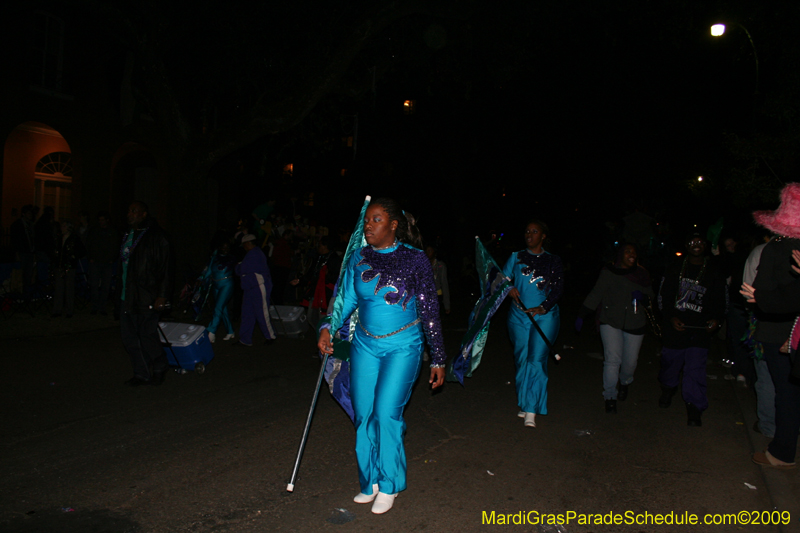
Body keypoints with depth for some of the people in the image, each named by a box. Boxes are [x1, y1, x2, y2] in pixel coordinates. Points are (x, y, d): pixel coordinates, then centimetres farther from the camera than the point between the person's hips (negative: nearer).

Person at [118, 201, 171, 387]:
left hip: (146, 297, -8)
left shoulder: (156, 237, -7)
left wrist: (161, 296, -15)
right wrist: (120, 290, 17)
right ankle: (142, 374, 19)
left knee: (147, 335, -3)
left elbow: (163, 268, -10)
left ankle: (160, 367, 21)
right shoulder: (128, 235, 16)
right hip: (127, 296, 8)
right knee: (129, 337, 8)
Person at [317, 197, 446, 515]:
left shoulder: (414, 259, -8)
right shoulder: (359, 258, 3)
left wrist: (438, 359, -3)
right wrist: (327, 328, -8)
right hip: (365, 345, 4)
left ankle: (389, 486, 13)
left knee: (386, 413, -9)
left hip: (402, 346, -4)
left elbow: (429, 311, -4)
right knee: (364, 415, 7)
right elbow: (347, 299, 9)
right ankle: (370, 483, 26)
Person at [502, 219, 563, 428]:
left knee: (536, 360, -11)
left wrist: (543, 307, -16)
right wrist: (509, 289, -16)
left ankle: (531, 411, -10)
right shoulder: (516, 258, 10)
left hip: (545, 316, -2)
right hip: (519, 316, 2)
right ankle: (524, 403, 22)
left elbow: (558, 289, -1)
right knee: (522, 360, 6)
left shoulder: (553, 261, 5)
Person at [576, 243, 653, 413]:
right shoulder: (608, 272, 1)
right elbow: (595, 295, -1)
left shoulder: (642, 274, 9)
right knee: (612, 359, -13)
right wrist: (582, 315, -9)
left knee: (630, 361, 7)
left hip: (635, 324, 3)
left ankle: (624, 383, 41)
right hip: (611, 322, -3)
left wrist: (642, 297, -7)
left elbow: (652, 296, 17)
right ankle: (610, 396, 0)